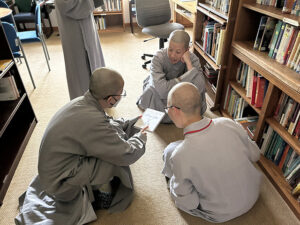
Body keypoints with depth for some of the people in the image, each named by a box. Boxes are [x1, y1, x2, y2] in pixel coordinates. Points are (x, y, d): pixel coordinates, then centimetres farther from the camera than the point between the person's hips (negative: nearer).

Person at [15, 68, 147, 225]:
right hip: (60, 183, -8)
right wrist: (141, 137, -6)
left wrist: (130, 123, 9)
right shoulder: (92, 121, -35)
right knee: (118, 155, -21)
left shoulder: (82, 102, -8)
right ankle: (103, 194, 6)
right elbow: (128, 155, -25)